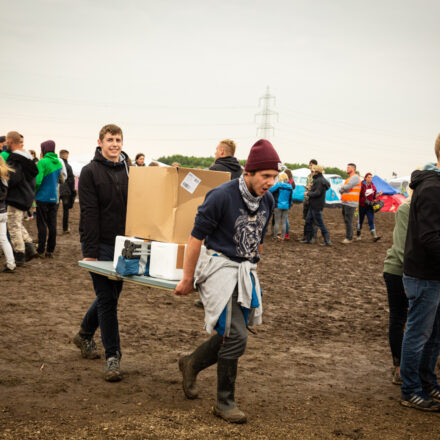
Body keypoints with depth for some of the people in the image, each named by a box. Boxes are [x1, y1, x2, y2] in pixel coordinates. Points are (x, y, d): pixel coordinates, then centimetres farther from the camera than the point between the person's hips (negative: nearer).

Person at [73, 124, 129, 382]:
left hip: (123, 244, 6)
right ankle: (113, 356, 1)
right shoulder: (90, 172, -6)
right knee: (107, 298, -5)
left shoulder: (129, 171, 10)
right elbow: (89, 214, -11)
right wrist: (90, 252, -16)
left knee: (112, 294, 15)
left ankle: (85, 335, 37)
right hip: (101, 245, -6)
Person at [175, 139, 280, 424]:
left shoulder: (268, 201, 4)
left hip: (245, 273, 7)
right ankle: (225, 402, 7)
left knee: (231, 335, 10)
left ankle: (192, 363, 38)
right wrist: (188, 280, -7)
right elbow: (197, 237, -12)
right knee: (235, 336, -11)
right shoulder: (222, 196, -17)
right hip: (220, 268, -7)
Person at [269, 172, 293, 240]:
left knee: (277, 222, 2)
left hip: (278, 206, -4)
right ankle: (282, 237, 10)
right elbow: (291, 197, 13)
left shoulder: (278, 185, -9)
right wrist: (290, 206, 22)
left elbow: (270, 190, -14)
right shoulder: (290, 186, 6)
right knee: (284, 223, 8)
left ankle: (275, 236, 5)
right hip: (286, 207, 4)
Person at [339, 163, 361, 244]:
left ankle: (349, 238, -6)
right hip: (345, 203, 10)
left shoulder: (355, 177, -9)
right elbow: (340, 190, 18)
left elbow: (347, 187, -20)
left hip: (351, 203, -10)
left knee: (348, 221, -9)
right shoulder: (348, 179, 21)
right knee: (346, 220, 11)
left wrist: (342, 188, 1)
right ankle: (349, 236, 17)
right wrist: (343, 191, -4)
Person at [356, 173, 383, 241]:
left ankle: (374, 236, -14)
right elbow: (358, 196, -6)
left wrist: (379, 194, -4)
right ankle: (358, 235, 23)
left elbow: (374, 197, 13)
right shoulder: (361, 185, -8)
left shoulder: (373, 186, 8)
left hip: (369, 206, 3)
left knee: (371, 221, -6)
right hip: (361, 206, -3)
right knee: (360, 220, 7)